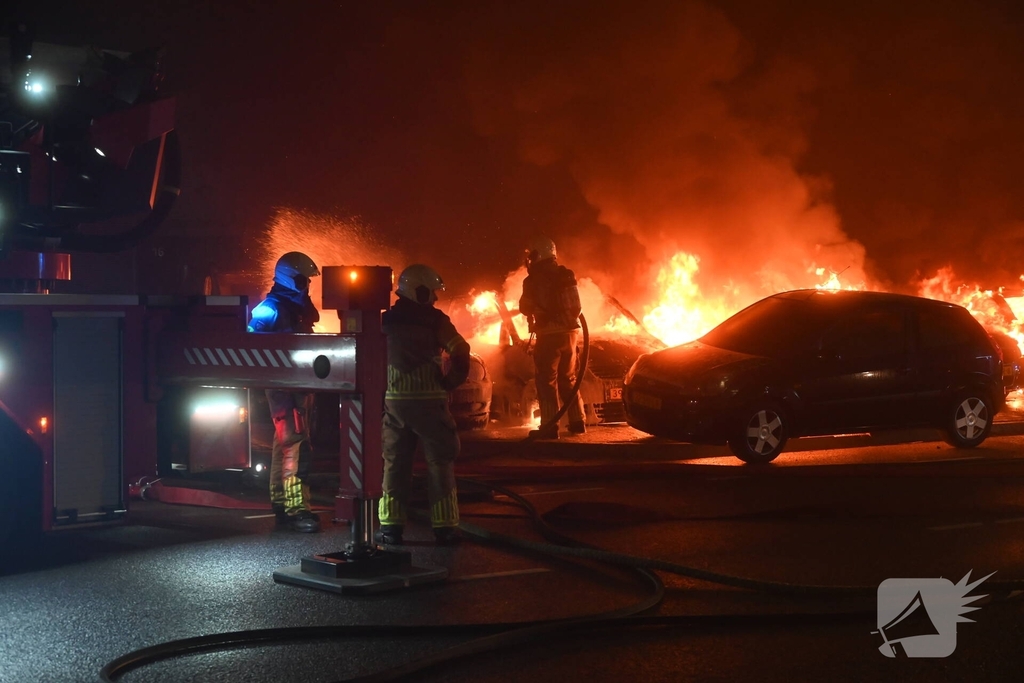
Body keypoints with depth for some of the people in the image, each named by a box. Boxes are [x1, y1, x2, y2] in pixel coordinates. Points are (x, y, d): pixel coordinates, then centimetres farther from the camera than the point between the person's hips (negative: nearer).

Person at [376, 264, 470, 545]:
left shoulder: (385, 321, 6)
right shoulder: (435, 320, -5)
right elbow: (460, 352, -12)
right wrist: (450, 382, -1)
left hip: (393, 400, 4)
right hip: (429, 399, -3)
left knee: (394, 462, 11)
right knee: (440, 462, 5)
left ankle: (390, 525, 7)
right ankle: (445, 526, 5)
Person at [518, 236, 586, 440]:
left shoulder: (534, 280, -8)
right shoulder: (567, 275, 7)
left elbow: (526, 308, 3)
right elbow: (577, 306, 13)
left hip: (549, 333, -6)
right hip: (570, 331, 6)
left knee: (546, 380, -2)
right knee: (568, 378, 18)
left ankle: (549, 427, -7)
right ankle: (577, 421, 18)